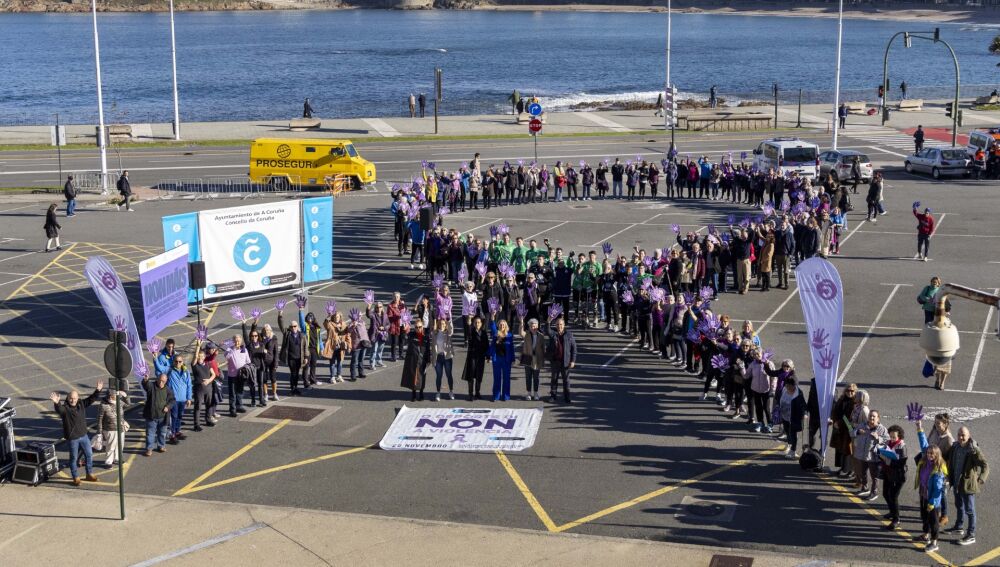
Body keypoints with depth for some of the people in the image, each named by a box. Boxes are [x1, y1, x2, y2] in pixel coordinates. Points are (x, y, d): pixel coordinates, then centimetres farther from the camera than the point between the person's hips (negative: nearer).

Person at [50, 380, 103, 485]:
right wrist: (56, 403, -59)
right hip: (72, 438, -6)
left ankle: (89, 474, 31)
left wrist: (98, 390, -6)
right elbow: (59, 410, -38)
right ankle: (76, 478, 20)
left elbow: (91, 399, 7)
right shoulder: (64, 408, -16)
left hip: (84, 436, 6)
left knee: (89, 455, 14)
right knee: (74, 458, 6)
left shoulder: (82, 404, 2)